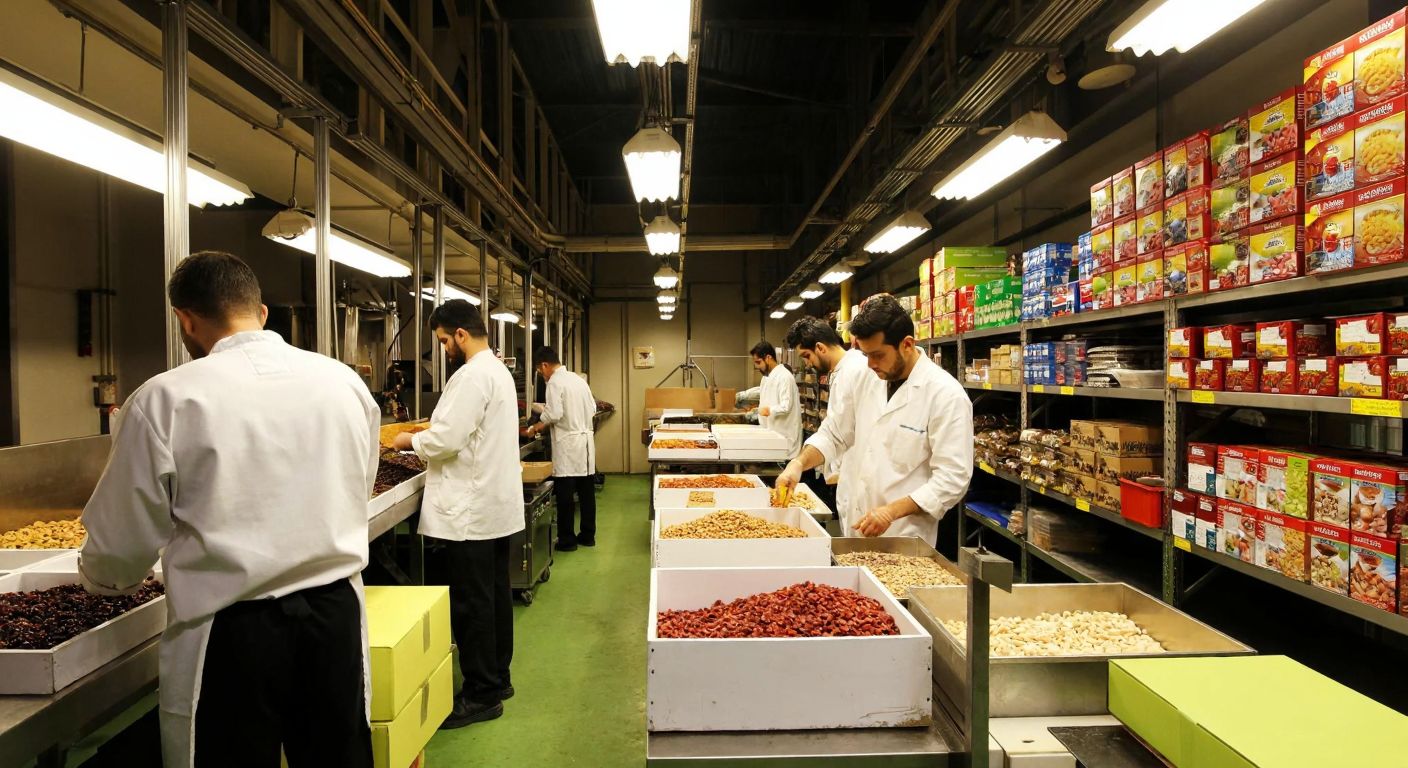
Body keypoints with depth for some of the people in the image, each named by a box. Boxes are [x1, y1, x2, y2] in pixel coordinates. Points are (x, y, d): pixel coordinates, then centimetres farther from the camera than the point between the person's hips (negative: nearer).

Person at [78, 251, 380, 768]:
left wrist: (96, 579, 20)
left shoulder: (166, 400, -12)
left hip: (231, 631, -3)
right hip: (336, 613, 3)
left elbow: (122, 545, -3)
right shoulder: (345, 382, -3)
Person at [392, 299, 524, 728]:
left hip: (472, 510, -10)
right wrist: (429, 441, 15)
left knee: (471, 604, -1)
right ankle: (497, 679, 28)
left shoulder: (473, 375, -18)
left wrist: (411, 441, -3)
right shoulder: (497, 369, 15)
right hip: (497, 503, 10)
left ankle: (481, 696, 9)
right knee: (495, 594, 16)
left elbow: (447, 438, -21)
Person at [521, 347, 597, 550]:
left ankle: (567, 540, 7)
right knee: (586, 491, 12)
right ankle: (588, 535, 20)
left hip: (568, 443, -8)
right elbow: (592, 409, 14)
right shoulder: (578, 379, 12)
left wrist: (535, 428, -5)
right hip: (586, 439, 8)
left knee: (565, 495, 0)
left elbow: (554, 414, -18)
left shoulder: (555, 382, -11)